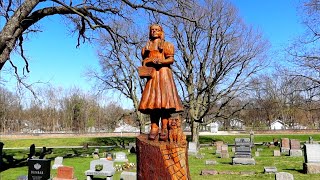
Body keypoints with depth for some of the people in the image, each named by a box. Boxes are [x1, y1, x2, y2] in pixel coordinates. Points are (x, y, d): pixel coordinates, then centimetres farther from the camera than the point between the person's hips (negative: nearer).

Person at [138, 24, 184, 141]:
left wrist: (161, 61, -16)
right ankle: (154, 128, -10)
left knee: (164, 98, -15)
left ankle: (164, 129, -17)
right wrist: (146, 64, -5)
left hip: (164, 73, -3)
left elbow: (171, 59, 3)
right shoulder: (146, 47, 25)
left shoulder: (167, 45, 15)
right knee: (152, 100, -9)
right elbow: (144, 61, 18)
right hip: (151, 74, 3)